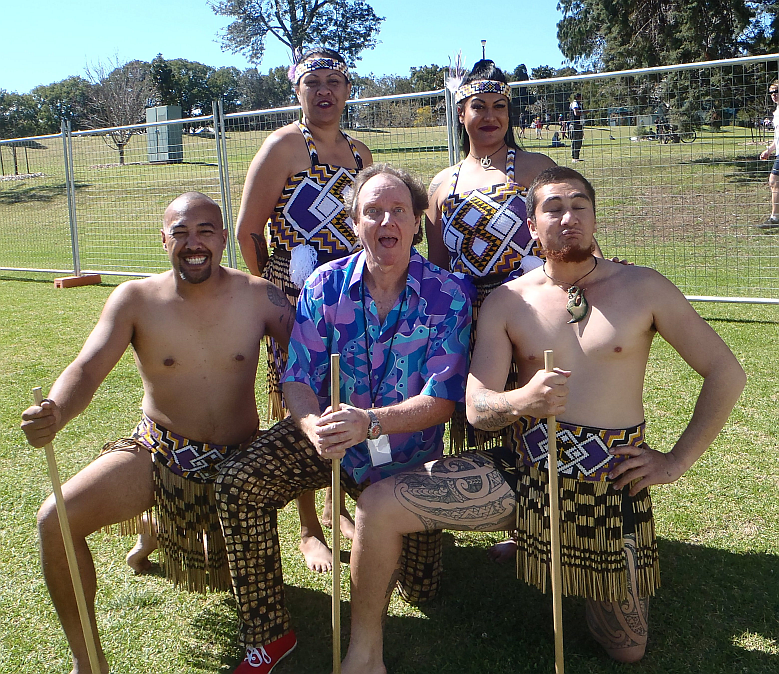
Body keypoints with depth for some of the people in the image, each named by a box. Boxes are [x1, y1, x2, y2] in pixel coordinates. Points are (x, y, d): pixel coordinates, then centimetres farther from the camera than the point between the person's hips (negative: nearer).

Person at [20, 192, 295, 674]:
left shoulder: (260, 297, -8)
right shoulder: (135, 300, -8)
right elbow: (87, 369, -17)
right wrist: (55, 413, -40)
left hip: (238, 461, 0)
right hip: (157, 453, 0)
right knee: (55, 520, -20)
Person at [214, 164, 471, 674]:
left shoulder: (448, 295, -15)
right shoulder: (326, 286, -9)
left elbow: (442, 400, -21)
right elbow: (298, 378, -12)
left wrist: (369, 422, -37)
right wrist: (313, 424, -35)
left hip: (408, 453, -1)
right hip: (329, 436, 1)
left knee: (420, 592, 10)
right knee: (238, 485, -25)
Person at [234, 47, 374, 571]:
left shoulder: (359, 153, 13)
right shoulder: (285, 145, -6)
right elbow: (248, 232, -5)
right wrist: (275, 288, 2)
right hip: (299, 301, -5)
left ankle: (336, 507, 31)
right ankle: (309, 530, 17)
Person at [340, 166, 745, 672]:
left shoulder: (643, 288, -1)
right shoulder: (507, 302, 1)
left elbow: (727, 373, 2)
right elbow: (477, 407, -5)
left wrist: (677, 460, -3)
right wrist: (521, 402, -28)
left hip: (613, 480, 0)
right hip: (523, 470, 0)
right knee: (379, 504, -19)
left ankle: (577, 569, 40)